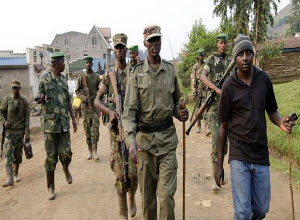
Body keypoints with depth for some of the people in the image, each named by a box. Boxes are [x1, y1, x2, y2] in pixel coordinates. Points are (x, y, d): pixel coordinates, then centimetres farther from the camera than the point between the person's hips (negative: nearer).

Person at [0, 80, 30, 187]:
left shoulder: (24, 101, -2)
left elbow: (27, 117, -2)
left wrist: (27, 134, -5)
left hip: (20, 131, 1)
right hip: (9, 131, -1)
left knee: (18, 154, 9)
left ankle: (15, 174, 28)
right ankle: (10, 178, -14)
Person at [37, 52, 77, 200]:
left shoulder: (64, 79, 12)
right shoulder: (45, 79, 0)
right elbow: (40, 99, 4)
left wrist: (73, 118, 12)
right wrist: (41, 99, -21)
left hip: (64, 123, 3)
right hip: (50, 123, -3)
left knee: (66, 153, -1)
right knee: (51, 156, 1)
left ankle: (66, 169, 33)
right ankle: (51, 187, 13)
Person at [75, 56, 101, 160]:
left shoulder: (97, 76, 7)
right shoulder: (81, 77, 4)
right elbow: (77, 91, 6)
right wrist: (83, 97, -12)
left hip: (95, 104, 0)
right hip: (85, 105, 0)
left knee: (95, 127, -9)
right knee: (87, 128, 4)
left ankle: (95, 151, -5)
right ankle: (90, 151, 14)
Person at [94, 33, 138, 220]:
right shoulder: (109, 76, 8)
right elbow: (97, 100, 4)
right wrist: (110, 112, -14)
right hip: (116, 129, 1)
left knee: (133, 172, 1)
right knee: (120, 174, 4)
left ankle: (132, 197, 34)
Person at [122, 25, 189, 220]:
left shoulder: (171, 70, 6)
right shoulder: (137, 72, -1)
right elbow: (129, 109, -7)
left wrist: (180, 113, -6)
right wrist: (131, 141, -19)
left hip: (167, 137, 1)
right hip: (144, 138, 0)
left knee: (167, 193, -2)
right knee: (147, 191, 13)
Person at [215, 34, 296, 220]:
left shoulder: (264, 79, 2)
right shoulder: (229, 87, -6)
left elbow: (272, 111, 13)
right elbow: (224, 127, 0)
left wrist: (281, 123, -13)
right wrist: (219, 164, 1)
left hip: (261, 155, 3)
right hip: (239, 157, -3)